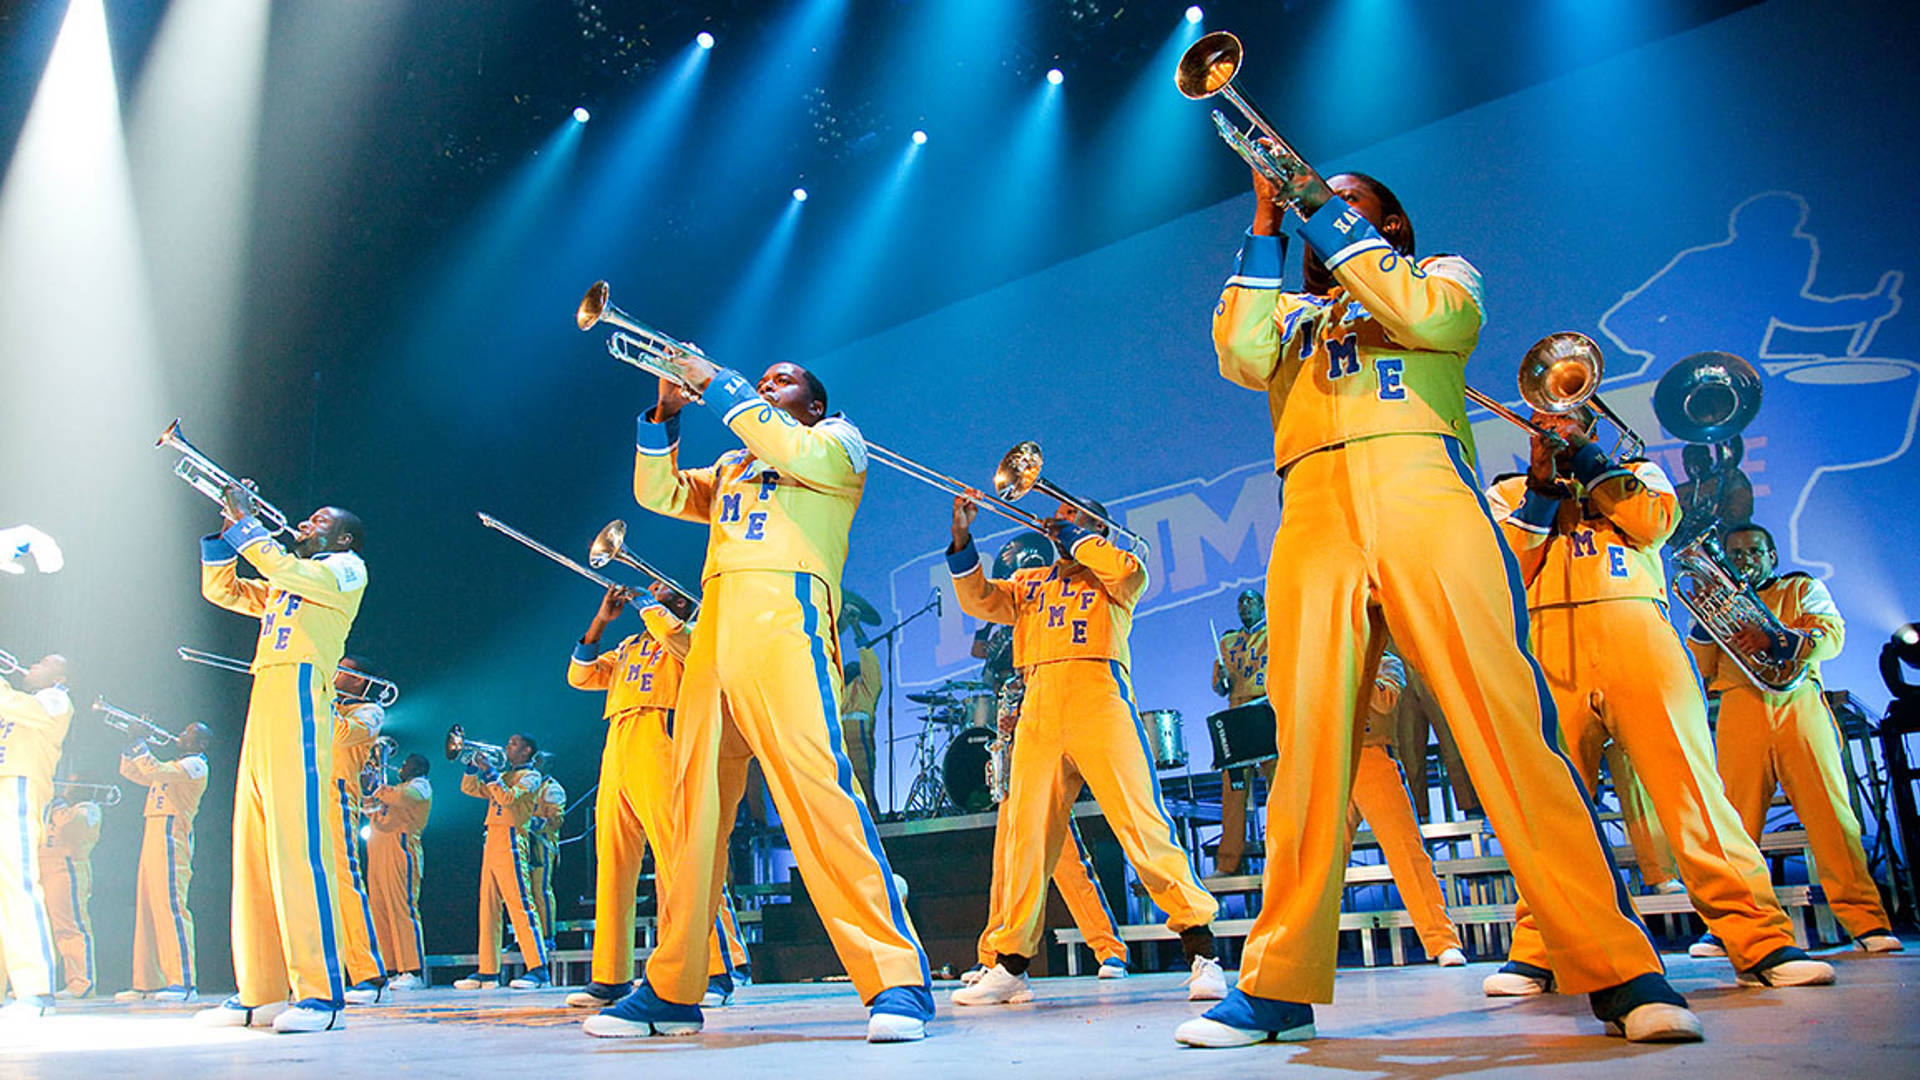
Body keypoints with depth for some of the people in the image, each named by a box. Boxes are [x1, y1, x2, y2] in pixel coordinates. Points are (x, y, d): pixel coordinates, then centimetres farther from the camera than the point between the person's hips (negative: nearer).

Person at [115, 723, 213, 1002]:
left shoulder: (195, 765, -3)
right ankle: (148, 982, 13)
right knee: (147, 908, 8)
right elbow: (131, 772, 29)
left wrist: (141, 749, -3)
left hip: (171, 837, -10)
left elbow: (155, 771, -17)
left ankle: (185, 983, -22)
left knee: (170, 905, -17)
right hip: (153, 835, 10)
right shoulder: (175, 766, 26)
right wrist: (130, 748, 17)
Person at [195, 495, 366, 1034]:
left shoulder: (348, 569, 5)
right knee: (253, 850, 5)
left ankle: (322, 994, -17)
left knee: (297, 846, -16)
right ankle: (258, 993, 9)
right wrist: (228, 527, 21)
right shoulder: (281, 584, 31)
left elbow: (284, 569, -10)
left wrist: (245, 520, 0)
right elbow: (221, 590, 30)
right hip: (264, 704, 9)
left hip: (300, 696, -9)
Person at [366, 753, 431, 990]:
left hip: (400, 845, -9)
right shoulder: (396, 787, 30)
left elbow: (403, 797, -16)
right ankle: (393, 970, 3)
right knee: (379, 911, 2)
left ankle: (414, 972, -17)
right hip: (379, 850, 9)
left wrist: (382, 794, 1)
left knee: (402, 908, -14)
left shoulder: (420, 785, 4)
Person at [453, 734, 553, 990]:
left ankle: (538, 969, -18)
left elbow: (508, 797, -15)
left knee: (519, 903, -15)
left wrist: (490, 772, -12)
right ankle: (487, 971, 10)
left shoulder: (531, 776, 0)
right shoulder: (503, 774, 23)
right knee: (488, 907, 6)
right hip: (492, 842, 8)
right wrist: (474, 765, 12)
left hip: (511, 841, -8)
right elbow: (469, 788, 26)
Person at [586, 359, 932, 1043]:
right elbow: (658, 493, 23)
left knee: (817, 788, -22)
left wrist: (717, 383, 0)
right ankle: (671, 992, 8)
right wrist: (666, 414, 12)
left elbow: (790, 450, -5)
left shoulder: (837, 440, 16)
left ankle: (897, 980, -24)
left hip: (784, 613, -7)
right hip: (714, 628, 7)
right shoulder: (728, 468, 35)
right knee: (692, 807, 1)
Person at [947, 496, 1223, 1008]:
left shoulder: (1117, 573, 18)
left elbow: (1125, 570, -6)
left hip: (1098, 699, -4)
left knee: (1142, 821, -13)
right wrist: (963, 539, 3)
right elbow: (979, 600, 15)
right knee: (1025, 833, 0)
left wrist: (1070, 532, 6)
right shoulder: (1029, 582, 29)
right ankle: (1010, 964, 7)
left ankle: (1201, 950, -9)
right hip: (1038, 709, 4)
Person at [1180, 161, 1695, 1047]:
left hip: (1422, 493, -2)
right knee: (1308, 742, -7)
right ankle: (1280, 984, -4)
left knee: (1508, 722, -14)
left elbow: (1426, 316, 0)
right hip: (1312, 516, 2)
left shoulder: (1441, 271, 25)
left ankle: (1617, 971, -11)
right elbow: (1241, 357, 9)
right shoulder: (1290, 312, 32)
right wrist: (1266, 227, 11)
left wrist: (1331, 211, 6)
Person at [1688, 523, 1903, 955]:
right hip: (1739, 709, 1)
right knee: (1736, 818, -7)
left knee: (1830, 812, -10)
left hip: (1798, 702, -1)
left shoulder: (1804, 589, 21)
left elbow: (1832, 636, 0)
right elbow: (1701, 670, 16)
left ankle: (1865, 921, -6)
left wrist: (1775, 638, -19)